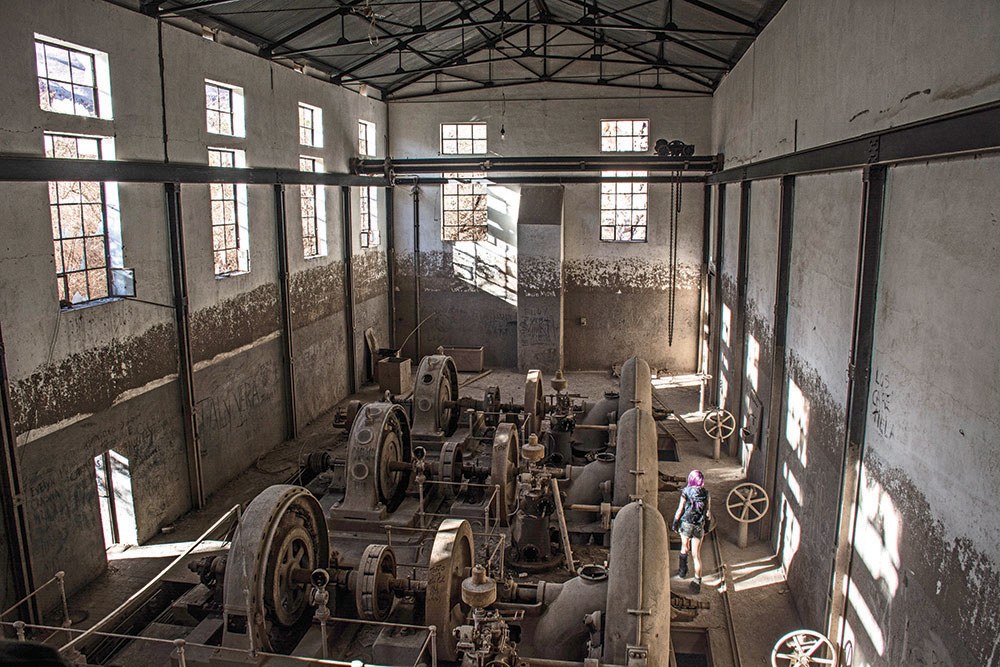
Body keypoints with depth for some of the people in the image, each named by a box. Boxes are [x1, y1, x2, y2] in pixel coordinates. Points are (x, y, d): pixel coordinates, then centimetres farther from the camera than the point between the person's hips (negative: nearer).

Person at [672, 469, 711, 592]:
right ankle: (697, 581, 4)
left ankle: (683, 571, 35)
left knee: (685, 547, 23)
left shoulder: (686, 492, -11)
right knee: (696, 554, 6)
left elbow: (680, 510, -8)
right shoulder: (706, 494, -3)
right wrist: (706, 526, 17)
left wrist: (675, 524, 5)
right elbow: (708, 513, 3)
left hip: (685, 524, -1)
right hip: (699, 527, 1)